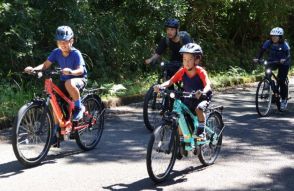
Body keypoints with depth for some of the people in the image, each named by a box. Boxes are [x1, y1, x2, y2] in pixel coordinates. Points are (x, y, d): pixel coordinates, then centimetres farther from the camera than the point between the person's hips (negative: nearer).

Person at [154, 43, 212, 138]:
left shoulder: (200, 71, -22)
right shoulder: (182, 71, -12)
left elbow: (208, 85, -33)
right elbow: (170, 81, -18)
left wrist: (202, 92, -56)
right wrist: (160, 86, -38)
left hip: (200, 98, -4)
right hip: (187, 99, 4)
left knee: (198, 109, -34)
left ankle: (201, 130, -12)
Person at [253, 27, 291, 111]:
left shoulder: (284, 44, -21)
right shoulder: (268, 43, -14)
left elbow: (288, 54, -32)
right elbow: (261, 51, -20)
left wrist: (284, 59, -53)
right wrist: (257, 58, -39)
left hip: (283, 63, -3)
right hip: (272, 62, 3)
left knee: (281, 82, -10)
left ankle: (284, 100, 8)